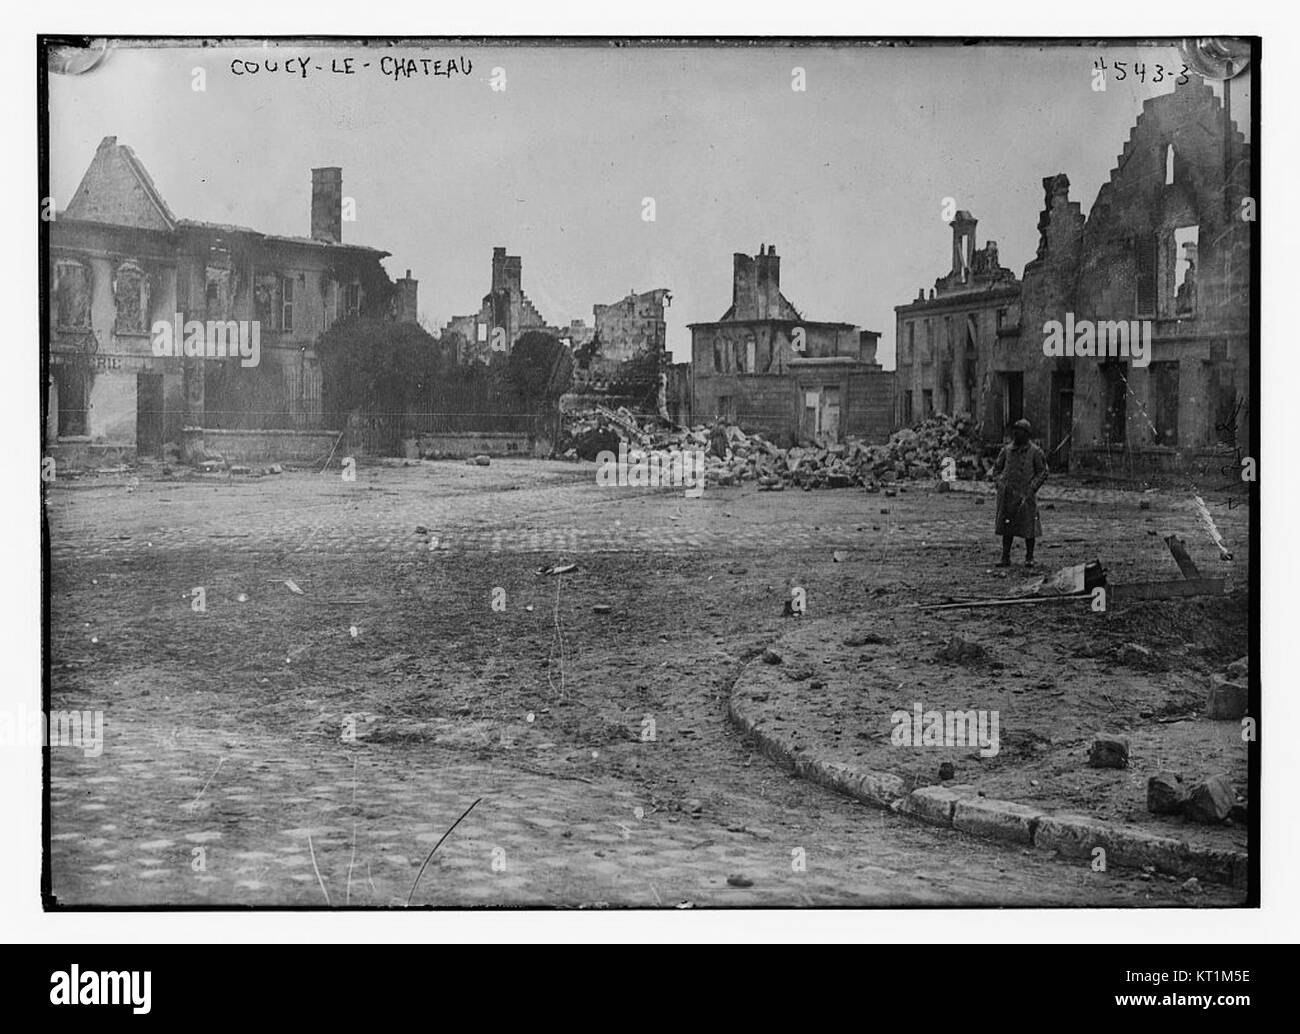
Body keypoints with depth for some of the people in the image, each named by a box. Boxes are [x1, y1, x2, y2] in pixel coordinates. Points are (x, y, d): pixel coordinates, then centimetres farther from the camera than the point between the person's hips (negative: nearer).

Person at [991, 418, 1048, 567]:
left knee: (1028, 527, 0)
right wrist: (992, 474, -5)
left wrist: (1031, 489, -11)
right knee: (1006, 527, 5)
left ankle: (1029, 558, 13)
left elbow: (1043, 472, -1)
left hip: (1025, 495, -3)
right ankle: (1006, 558, 11)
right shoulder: (1007, 450, 8)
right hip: (1007, 494, 3)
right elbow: (998, 467, 16)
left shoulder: (1035, 452, -2)